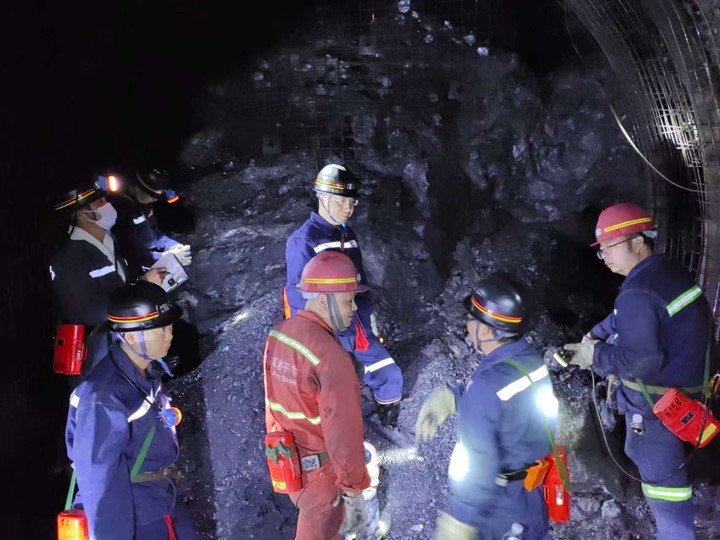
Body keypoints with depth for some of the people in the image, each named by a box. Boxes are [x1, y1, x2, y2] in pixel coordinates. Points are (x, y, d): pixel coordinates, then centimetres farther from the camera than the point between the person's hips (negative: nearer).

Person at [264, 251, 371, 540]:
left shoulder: (278, 334, -6)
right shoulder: (331, 357, -32)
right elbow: (343, 434, -28)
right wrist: (354, 491, -16)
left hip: (285, 459, 7)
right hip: (319, 469, -7)